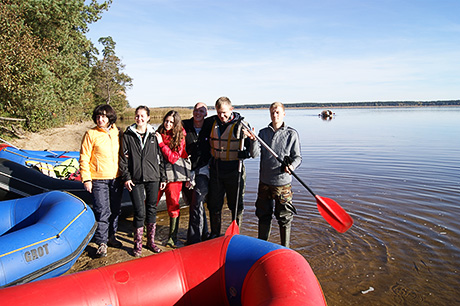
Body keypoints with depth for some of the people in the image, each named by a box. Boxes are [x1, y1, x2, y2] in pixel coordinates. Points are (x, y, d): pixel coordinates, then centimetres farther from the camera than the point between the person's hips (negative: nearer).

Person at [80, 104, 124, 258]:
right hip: (98, 179, -4)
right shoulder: (91, 134, -5)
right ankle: (102, 243, 9)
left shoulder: (117, 133, 6)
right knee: (102, 212, -4)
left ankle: (111, 236, 30)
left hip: (116, 178, 4)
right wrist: (86, 179, -10)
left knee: (115, 209, 13)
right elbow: (84, 158, -4)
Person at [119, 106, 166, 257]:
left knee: (152, 210, 8)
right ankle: (138, 244, 14)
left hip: (153, 179, 2)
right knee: (140, 212, -3)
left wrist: (163, 177, 8)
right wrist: (126, 177, -5)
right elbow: (123, 158, 3)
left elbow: (159, 157, 9)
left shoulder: (153, 135, 7)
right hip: (135, 179, -2)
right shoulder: (128, 135, 4)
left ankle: (151, 241, 23)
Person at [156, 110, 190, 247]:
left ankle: (172, 237, 13)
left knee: (173, 205, 1)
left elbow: (173, 158, -12)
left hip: (173, 174, -3)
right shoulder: (158, 134, 7)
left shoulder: (180, 137, -3)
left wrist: (161, 143, -17)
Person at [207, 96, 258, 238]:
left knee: (236, 206, 8)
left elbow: (254, 153, -12)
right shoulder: (212, 122, 3)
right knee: (214, 205, 13)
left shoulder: (241, 124, -10)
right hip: (216, 170, 4)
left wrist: (246, 153, -32)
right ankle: (214, 234, 31)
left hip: (234, 171, -4)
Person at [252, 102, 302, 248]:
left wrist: (291, 166, -22)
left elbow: (297, 156, 0)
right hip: (264, 181, 3)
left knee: (284, 218, 6)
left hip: (282, 182, -3)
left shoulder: (292, 134, -1)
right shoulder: (263, 132, 7)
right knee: (263, 215, 15)